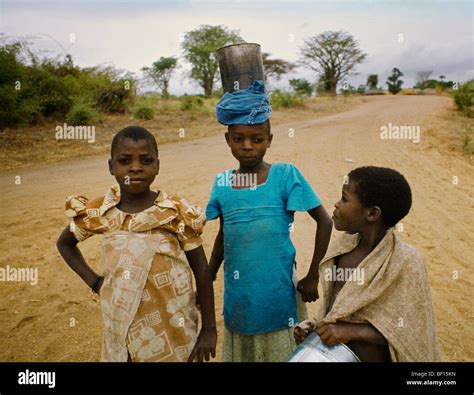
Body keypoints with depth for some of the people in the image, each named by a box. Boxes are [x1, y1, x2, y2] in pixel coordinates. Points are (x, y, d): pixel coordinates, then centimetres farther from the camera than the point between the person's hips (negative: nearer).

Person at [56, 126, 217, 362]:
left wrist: (209, 329, -4)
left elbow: (202, 272, -6)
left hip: (173, 330, -2)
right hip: (122, 330, 2)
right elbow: (64, 244, 13)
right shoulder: (98, 213, -7)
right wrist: (93, 281, 1)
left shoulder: (178, 213, -13)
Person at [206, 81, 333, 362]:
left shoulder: (286, 175, -11)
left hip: (278, 293, -3)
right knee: (240, 351, 18)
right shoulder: (222, 182, 0)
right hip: (237, 295, 3)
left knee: (282, 352, 12)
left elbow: (325, 222, -6)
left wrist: (313, 277, -5)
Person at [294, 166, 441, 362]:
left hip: (374, 357, -5)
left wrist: (353, 331, -24)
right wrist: (314, 325, -9)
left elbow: (414, 333, -18)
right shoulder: (343, 246, -7)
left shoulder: (405, 261, -22)